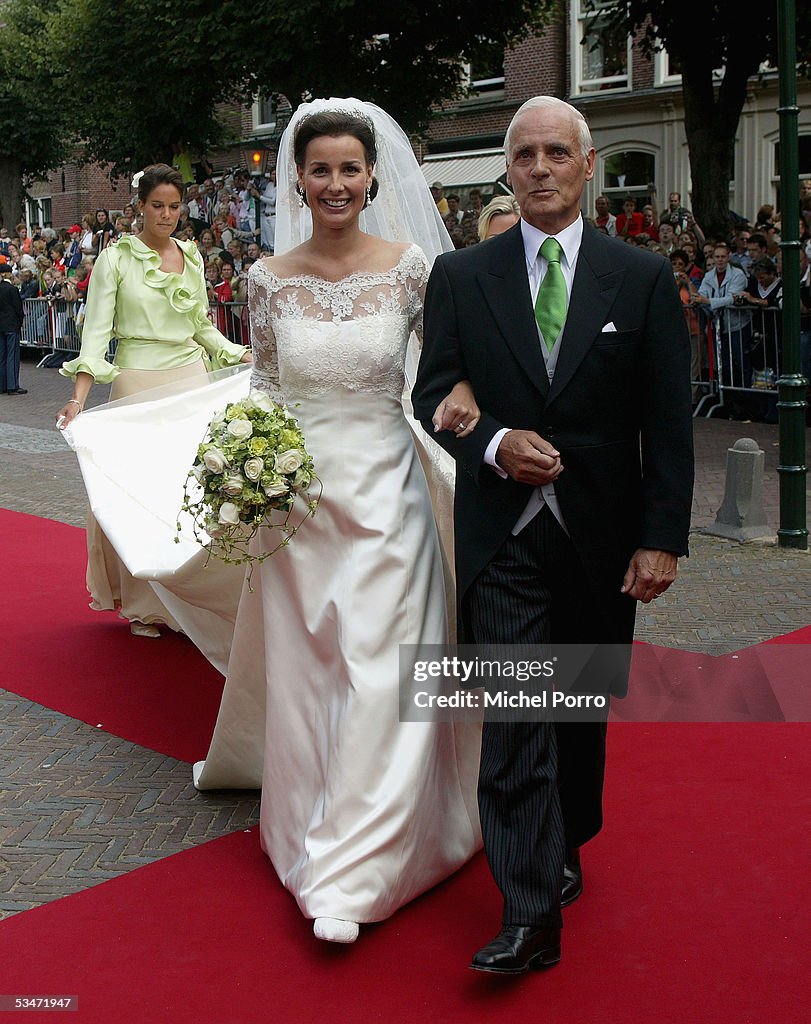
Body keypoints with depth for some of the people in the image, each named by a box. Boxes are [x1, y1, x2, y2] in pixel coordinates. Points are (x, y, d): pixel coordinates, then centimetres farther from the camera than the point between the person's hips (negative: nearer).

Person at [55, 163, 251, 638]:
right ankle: (145, 605, 14)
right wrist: (78, 398, -19)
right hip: (139, 381, -4)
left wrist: (243, 355, 9)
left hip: (191, 378, 4)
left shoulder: (192, 256, 11)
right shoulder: (116, 258, -2)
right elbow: (97, 330, -9)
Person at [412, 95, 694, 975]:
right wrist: (496, 443, -15)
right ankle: (531, 914, -1)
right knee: (513, 717, -6)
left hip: (602, 536, 1)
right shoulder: (460, 276, 2)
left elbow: (667, 423, -2)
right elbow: (432, 396, 4)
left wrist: (663, 537, -8)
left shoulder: (643, 277, 0)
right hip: (503, 534, -1)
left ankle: (566, 846, 39)